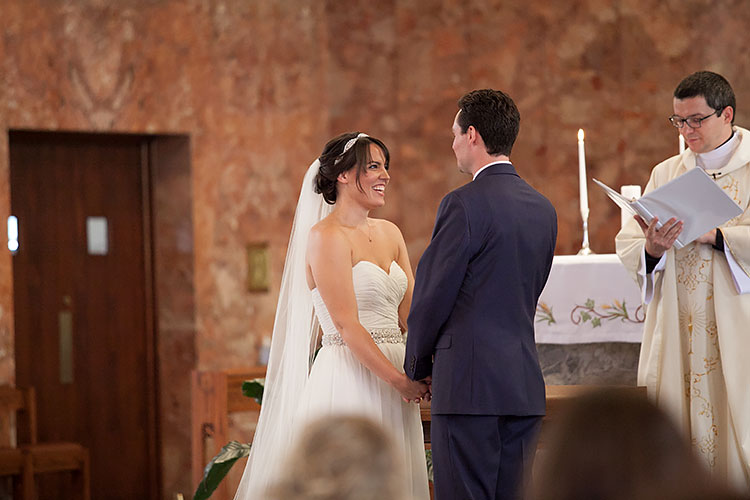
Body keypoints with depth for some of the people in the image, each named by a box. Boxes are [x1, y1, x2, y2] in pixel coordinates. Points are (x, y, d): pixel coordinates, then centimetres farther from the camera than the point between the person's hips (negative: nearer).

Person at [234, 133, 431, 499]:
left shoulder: (389, 233, 14)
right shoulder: (326, 236, -9)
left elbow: (411, 311, 7)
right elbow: (346, 324, -15)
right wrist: (400, 380, -17)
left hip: (393, 380, 7)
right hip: (349, 382, -7)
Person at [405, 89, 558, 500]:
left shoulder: (464, 205, -11)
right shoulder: (543, 209, 12)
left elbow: (432, 294, -8)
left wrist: (418, 365, 7)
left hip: (469, 383, -7)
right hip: (525, 383, 8)